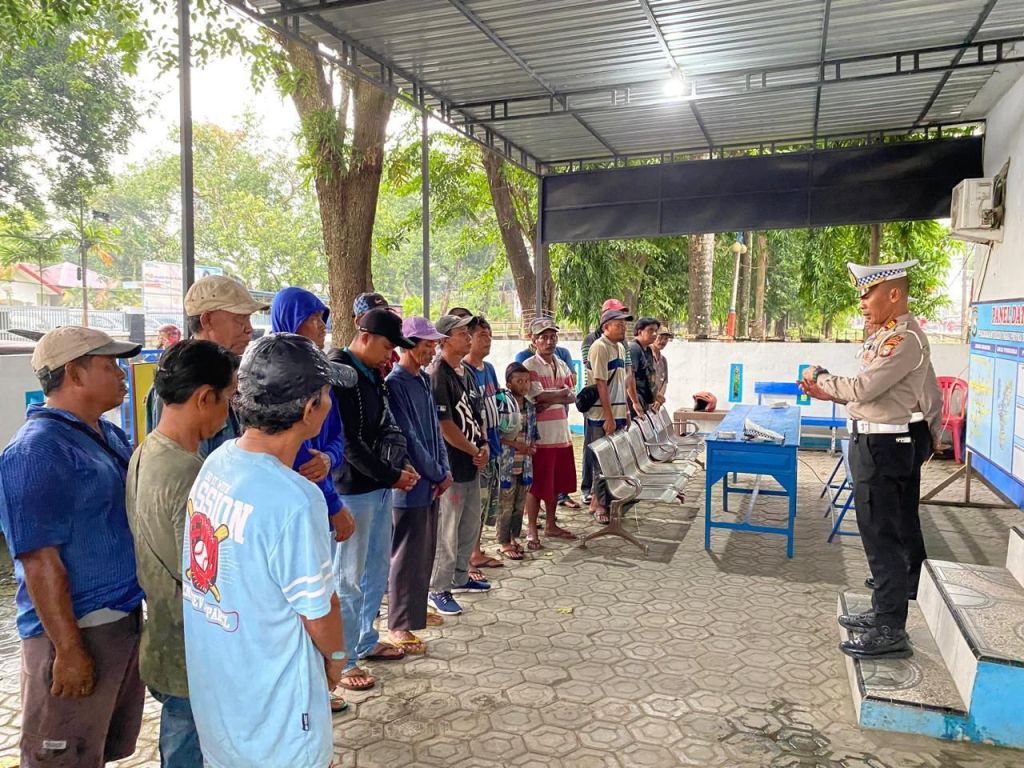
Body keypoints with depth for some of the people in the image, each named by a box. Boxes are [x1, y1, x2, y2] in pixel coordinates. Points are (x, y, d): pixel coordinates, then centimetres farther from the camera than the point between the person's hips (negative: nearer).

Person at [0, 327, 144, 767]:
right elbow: (40, 562, -21)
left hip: (126, 617, 8)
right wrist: (69, 649, -20)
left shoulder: (110, 436, 7)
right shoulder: (36, 450, -19)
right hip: (74, 629, -8)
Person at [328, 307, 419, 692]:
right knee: (348, 578, 2)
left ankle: (366, 641, 34)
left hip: (379, 486, 9)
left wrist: (400, 464, -1)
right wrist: (391, 475, -15)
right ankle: (342, 661, 16)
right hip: (351, 489, -9)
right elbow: (347, 442, -20)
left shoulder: (372, 373, 11)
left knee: (376, 569, 18)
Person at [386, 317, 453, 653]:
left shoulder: (424, 380, 11)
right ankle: (399, 625, 10)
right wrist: (437, 474, -11)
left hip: (431, 482, 8)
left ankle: (418, 608, 32)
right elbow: (407, 437, -18)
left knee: (426, 550, 17)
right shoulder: (395, 383, -16)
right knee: (407, 553, -1)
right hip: (411, 482, -8)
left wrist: (443, 470, 3)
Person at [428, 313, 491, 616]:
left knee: (471, 525, 18)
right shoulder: (439, 376, -16)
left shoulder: (464, 372, 13)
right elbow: (445, 426, -20)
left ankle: (459, 577, 33)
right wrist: (474, 451, -10)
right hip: (451, 465, -9)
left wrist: (484, 445, 1)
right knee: (447, 530, -1)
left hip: (472, 464, 9)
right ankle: (438, 589, 10)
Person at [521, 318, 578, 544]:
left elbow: (571, 397, 7)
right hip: (540, 434, -7)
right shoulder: (529, 366, -8)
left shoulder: (562, 365, 14)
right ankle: (531, 530, 11)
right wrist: (561, 392, -2)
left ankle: (551, 525, 28)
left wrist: (550, 400, -11)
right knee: (537, 485, 0)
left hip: (561, 433, 7)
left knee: (557, 482, 15)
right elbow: (539, 396, -18)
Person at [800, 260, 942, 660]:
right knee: (881, 534, 18)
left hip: (881, 446, -10)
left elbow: (862, 388, -22)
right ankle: (883, 611, 32)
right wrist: (827, 392, 9)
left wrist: (821, 378, -7)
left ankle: (890, 633, 6)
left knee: (882, 537, -3)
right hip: (873, 442, 10)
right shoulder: (888, 335, 14)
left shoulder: (904, 338, -18)